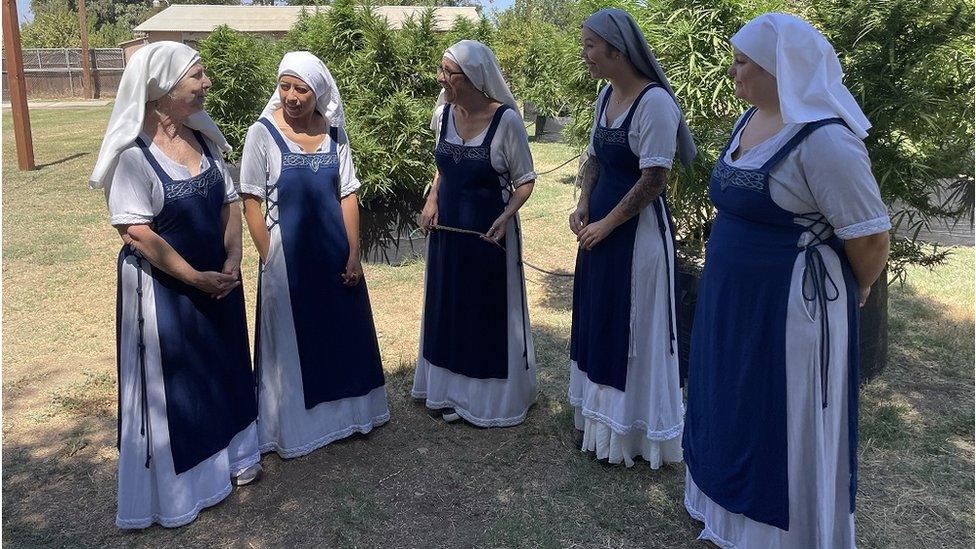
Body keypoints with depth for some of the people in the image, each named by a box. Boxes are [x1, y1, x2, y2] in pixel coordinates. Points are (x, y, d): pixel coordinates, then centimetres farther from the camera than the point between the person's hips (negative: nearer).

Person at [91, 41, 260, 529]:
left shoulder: (203, 138, 2)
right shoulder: (133, 152, -18)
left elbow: (229, 204, 5)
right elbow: (136, 231, -20)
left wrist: (231, 262, -8)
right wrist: (194, 277, -18)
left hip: (218, 280, 7)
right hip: (162, 285, -6)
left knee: (222, 366, 17)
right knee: (170, 380, 8)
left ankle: (229, 456, 38)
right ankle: (175, 486, 27)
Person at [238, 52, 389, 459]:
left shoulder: (333, 132, 1)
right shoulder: (263, 133, -10)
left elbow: (348, 195, 3)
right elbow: (251, 202, -8)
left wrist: (353, 253, -1)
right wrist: (269, 259, -11)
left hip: (335, 253, 4)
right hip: (288, 255, -4)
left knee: (343, 333, 15)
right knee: (290, 339, 8)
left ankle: (343, 411, 37)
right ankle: (293, 426, 28)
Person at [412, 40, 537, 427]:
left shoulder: (505, 120, -17)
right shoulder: (444, 114, -1)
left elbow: (525, 181, -10)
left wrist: (506, 216, -25)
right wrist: (432, 200, -1)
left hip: (489, 231, -5)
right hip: (448, 225, 6)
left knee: (490, 310, 7)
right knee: (449, 306, 15)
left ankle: (490, 396, 26)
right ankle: (454, 390, 33)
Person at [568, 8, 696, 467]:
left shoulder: (655, 102, -18)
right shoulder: (605, 94, 8)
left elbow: (654, 180, -20)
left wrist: (605, 225, -14)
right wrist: (583, 205, 2)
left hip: (638, 231, -9)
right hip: (601, 227, 9)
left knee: (634, 330, 4)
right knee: (599, 321, 17)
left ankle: (631, 432, 22)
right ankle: (602, 415, 35)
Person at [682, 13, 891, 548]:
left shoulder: (823, 140, -22)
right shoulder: (749, 121, 6)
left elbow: (870, 241, -19)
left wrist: (850, 295, -1)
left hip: (789, 310, -9)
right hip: (732, 302, 9)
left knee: (783, 424, 8)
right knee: (735, 412, 21)